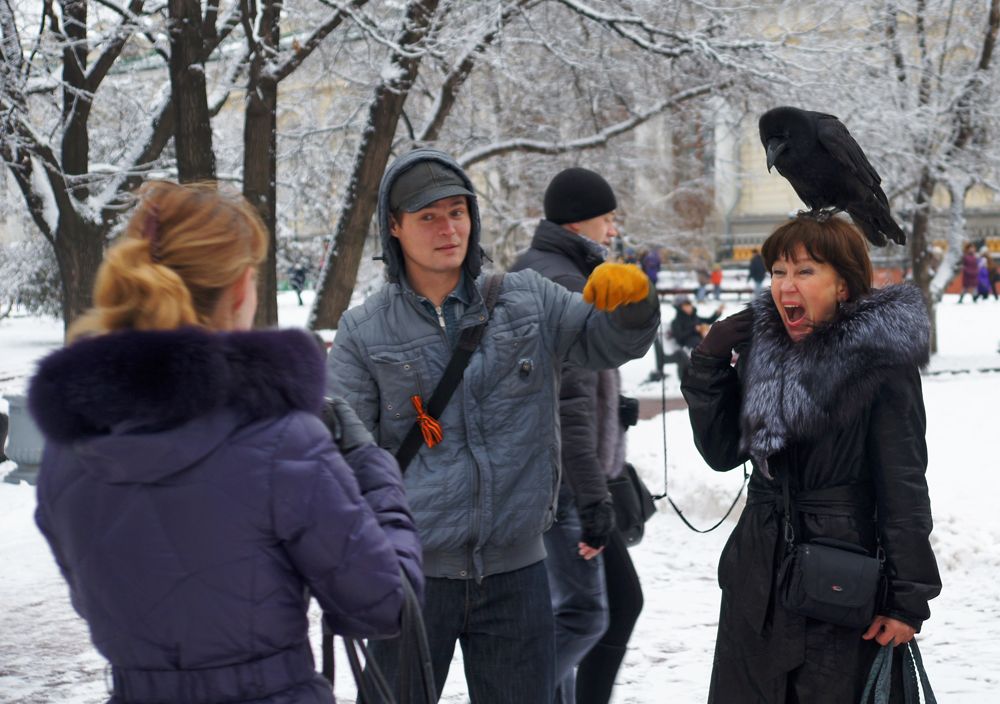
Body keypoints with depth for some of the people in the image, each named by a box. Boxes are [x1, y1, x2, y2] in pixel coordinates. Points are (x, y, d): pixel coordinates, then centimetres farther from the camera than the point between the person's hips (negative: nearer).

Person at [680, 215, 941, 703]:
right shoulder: (762, 348, 7)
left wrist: (908, 597, -12)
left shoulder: (882, 361, -10)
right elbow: (722, 453, 9)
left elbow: (904, 486, -10)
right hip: (757, 580, 6)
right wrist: (709, 365, -1)